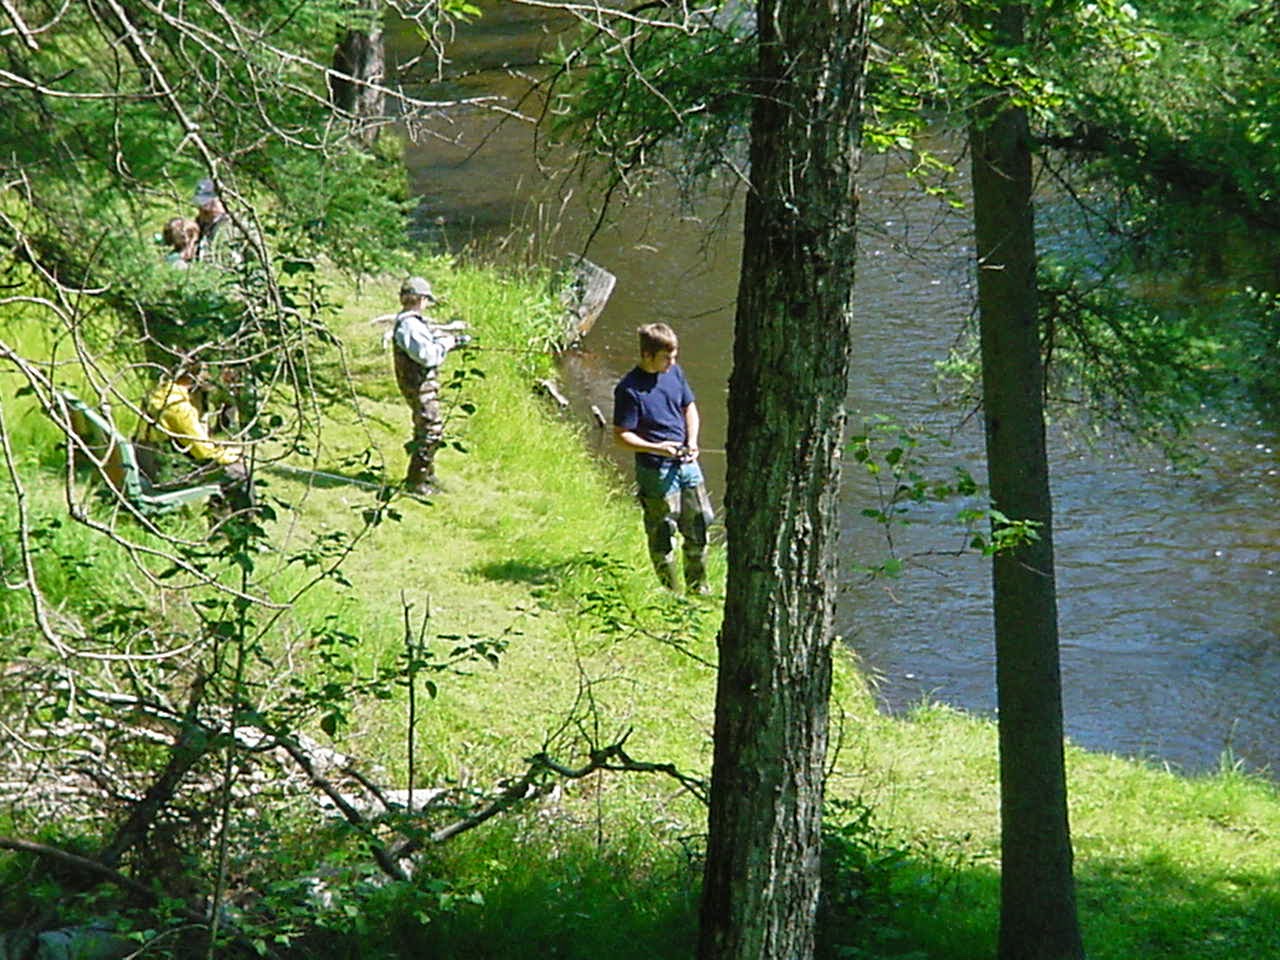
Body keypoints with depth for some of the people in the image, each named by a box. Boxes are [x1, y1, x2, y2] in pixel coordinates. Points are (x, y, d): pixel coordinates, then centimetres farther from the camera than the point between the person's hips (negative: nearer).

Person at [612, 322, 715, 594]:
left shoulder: (674, 373, 2)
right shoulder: (629, 389, -17)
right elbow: (621, 436, -14)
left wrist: (692, 442, -1)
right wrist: (656, 448, -24)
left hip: (686, 463, 6)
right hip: (656, 471, -6)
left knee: (699, 525, 13)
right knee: (662, 533, 4)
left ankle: (697, 586, 30)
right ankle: (670, 591, 19)